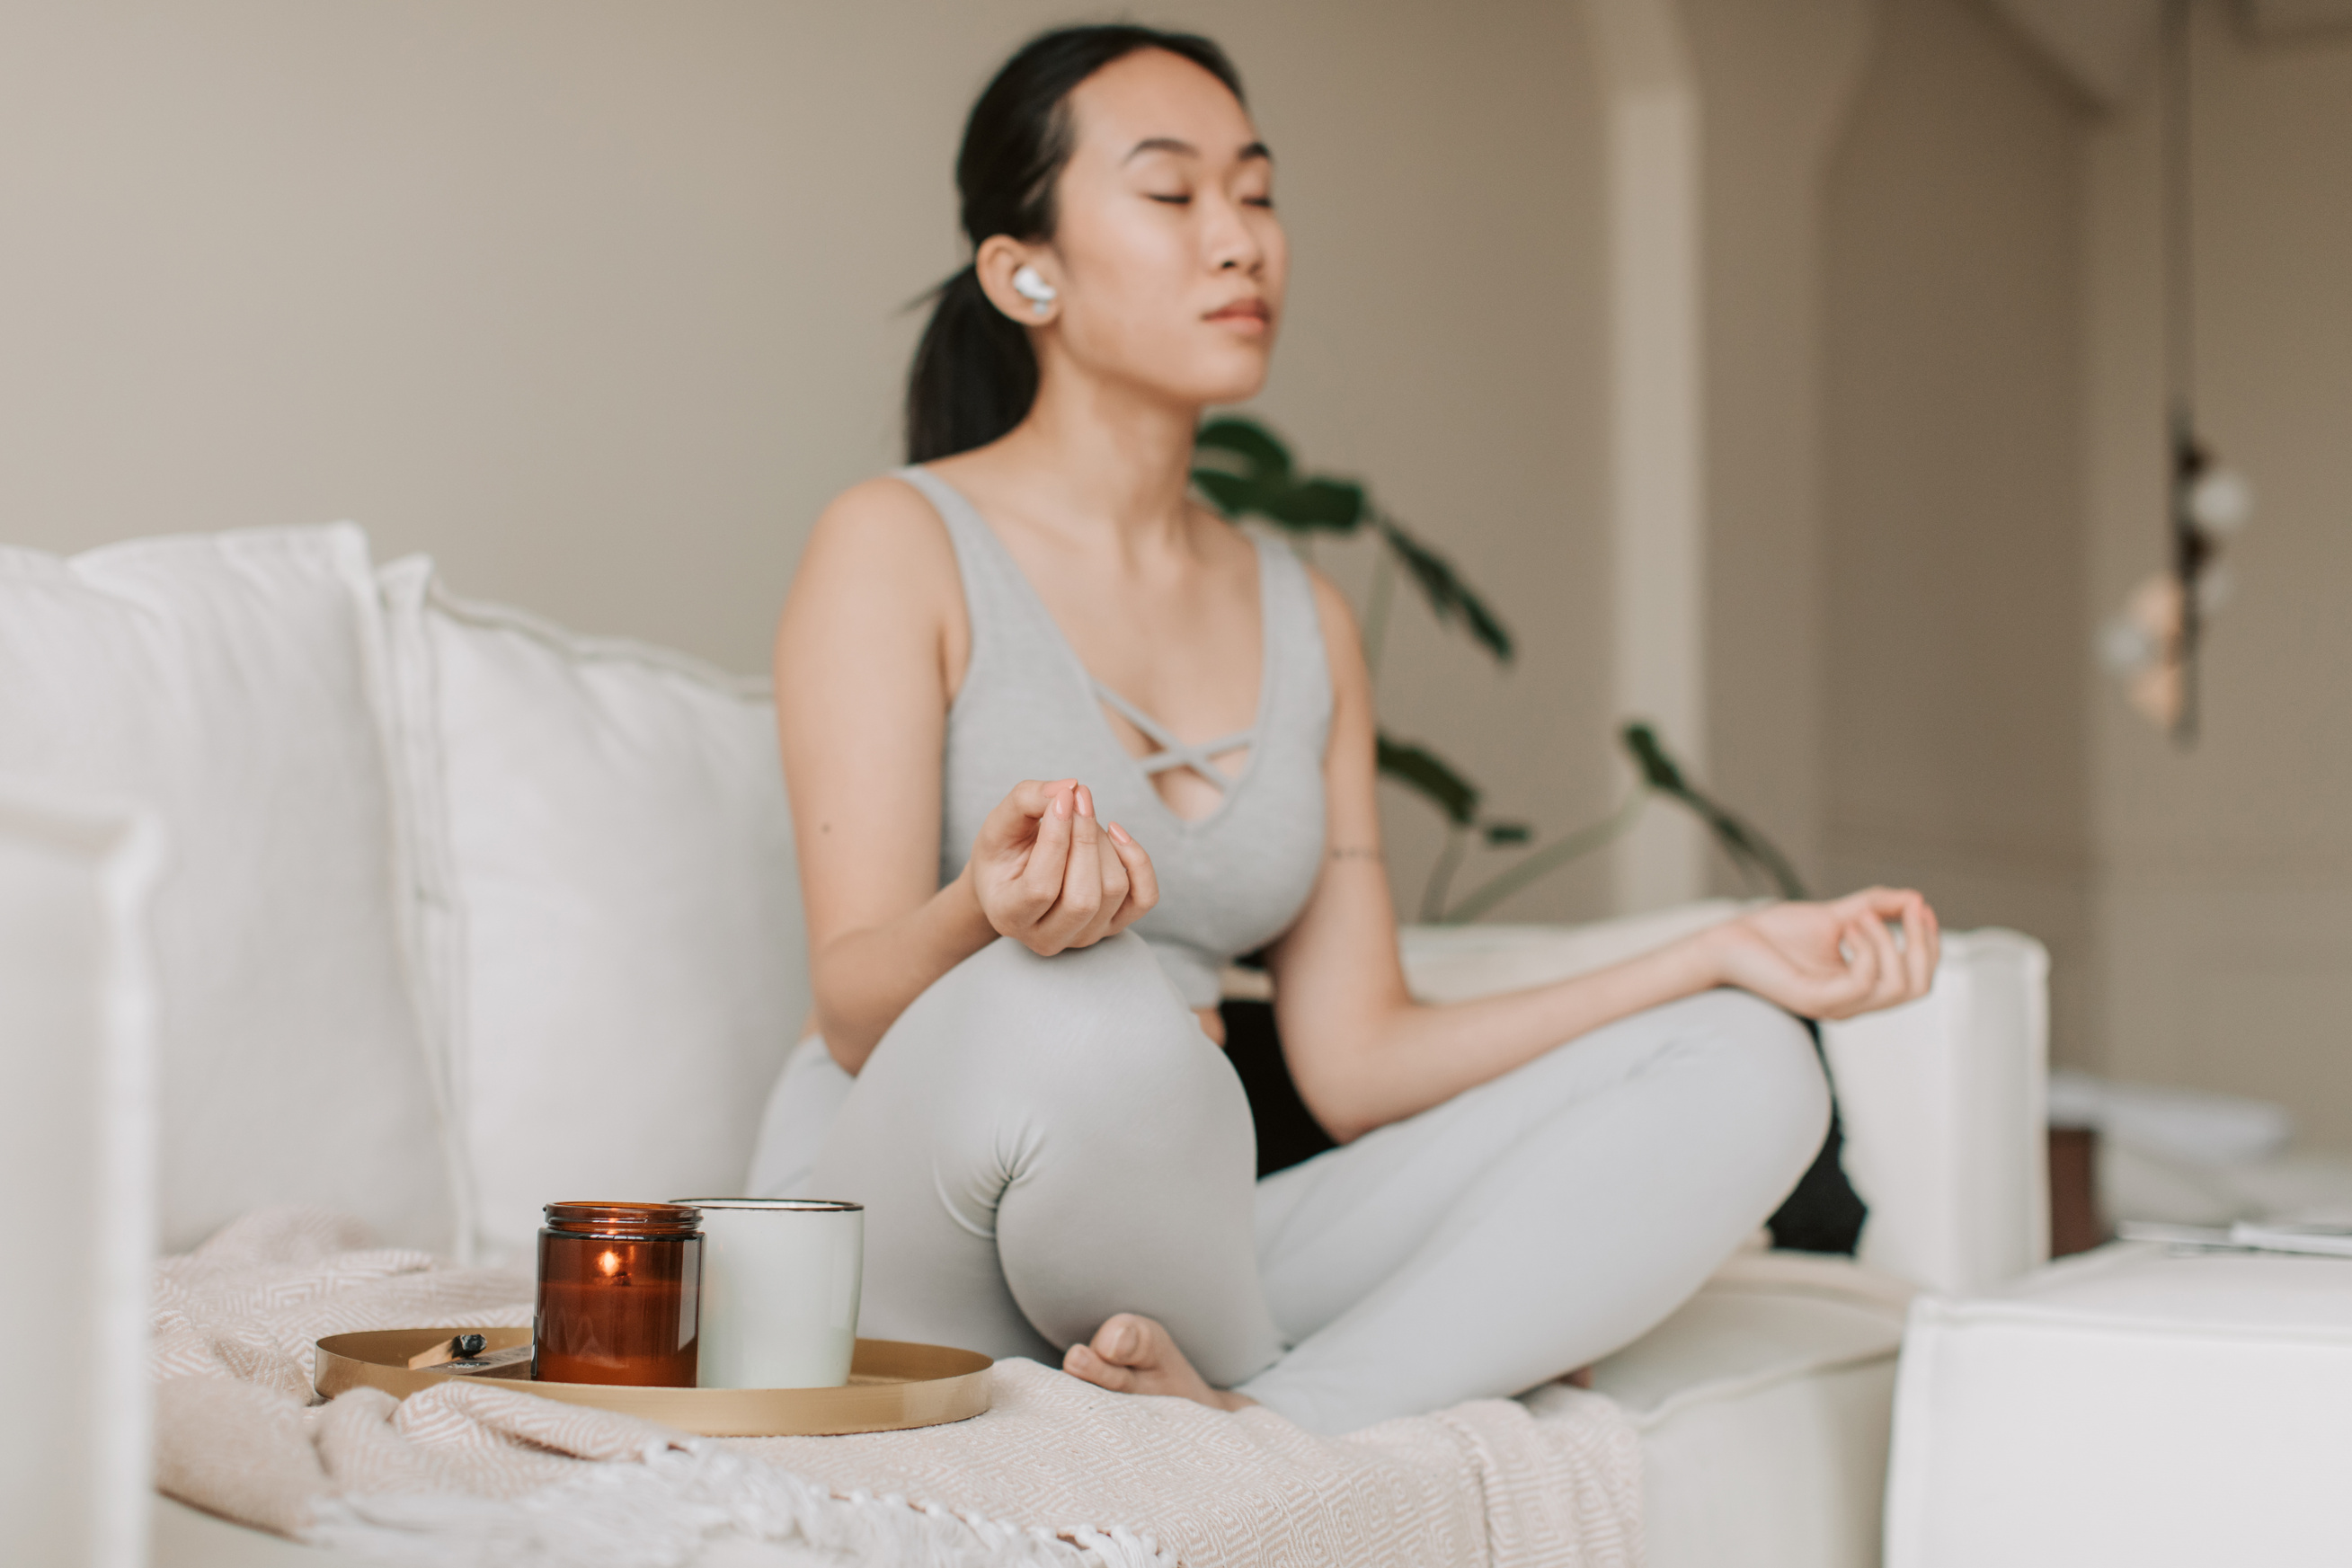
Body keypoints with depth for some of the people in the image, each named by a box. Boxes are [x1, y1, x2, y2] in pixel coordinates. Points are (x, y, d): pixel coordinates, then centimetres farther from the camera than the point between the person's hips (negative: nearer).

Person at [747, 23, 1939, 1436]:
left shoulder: (1303, 619, 14)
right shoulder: (897, 547, -3)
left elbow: (1355, 1061, 9)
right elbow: (857, 1012, -12)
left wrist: (1724, 954, 1)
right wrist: (987, 916, -36)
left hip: (1184, 1255, 6)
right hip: (900, 1261, -6)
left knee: (1743, 1068, -9)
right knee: (1083, 1015, -40)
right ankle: (1249, 1399, -11)